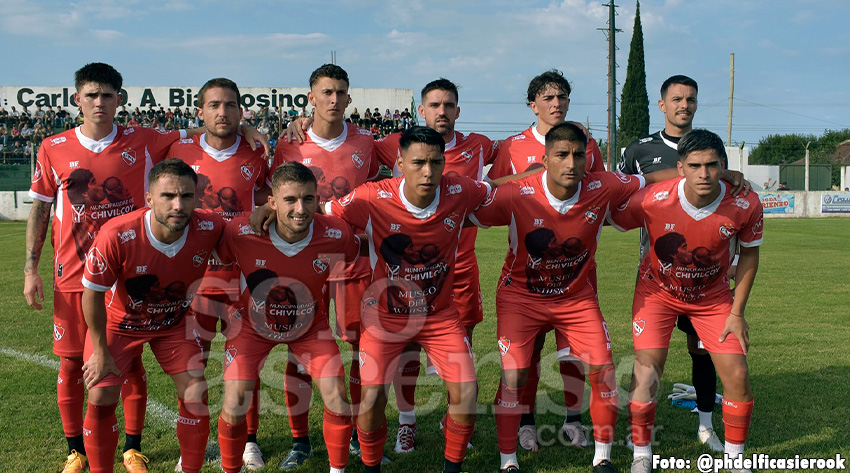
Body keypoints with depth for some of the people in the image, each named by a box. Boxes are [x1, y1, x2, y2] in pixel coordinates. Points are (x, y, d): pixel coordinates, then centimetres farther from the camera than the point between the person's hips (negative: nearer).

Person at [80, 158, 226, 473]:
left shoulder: (210, 229, -27)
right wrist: (100, 351, -12)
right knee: (101, 397, -9)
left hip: (176, 322, 2)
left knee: (195, 393, -5)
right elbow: (92, 293, -18)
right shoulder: (116, 235, -34)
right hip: (120, 320, -2)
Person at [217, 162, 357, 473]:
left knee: (338, 400, -7)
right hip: (253, 324, -1)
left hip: (311, 325, 1)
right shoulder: (241, 233, -30)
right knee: (234, 408, -10)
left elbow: (355, 263, -2)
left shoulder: (338, 235, -27)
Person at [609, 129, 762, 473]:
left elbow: (749, 253, -4)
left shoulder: (746, 205, -23)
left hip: (713, 295, 2)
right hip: (658, 290, -2)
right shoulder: (652, 200, -30)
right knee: (646, 371, -15)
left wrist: (737, 312, -4)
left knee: (737, 375, -5)